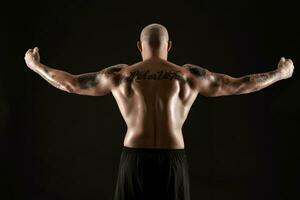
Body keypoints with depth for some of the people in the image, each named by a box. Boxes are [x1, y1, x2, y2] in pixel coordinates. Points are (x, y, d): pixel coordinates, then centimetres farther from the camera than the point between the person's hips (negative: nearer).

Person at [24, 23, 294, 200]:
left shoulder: (120, 74, 4)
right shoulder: (189, 75, 3)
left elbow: (71, 84, 12)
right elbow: (239, 86, 8)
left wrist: (36, 66, 29)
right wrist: (280, 73, 24)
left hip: (135, 159, 0)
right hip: (173, 161, 0)